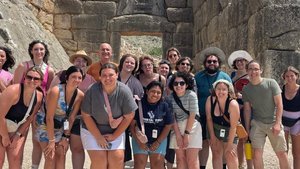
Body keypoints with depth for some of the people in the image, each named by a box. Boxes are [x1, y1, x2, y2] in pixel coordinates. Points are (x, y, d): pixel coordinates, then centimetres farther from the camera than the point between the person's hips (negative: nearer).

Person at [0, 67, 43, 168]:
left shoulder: (39, 96, -8)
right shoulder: (13, 91, -27)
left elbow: (30, 118, 3)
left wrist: (18, 134, -1)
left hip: (19, 129, 5)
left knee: (16, 158, 1)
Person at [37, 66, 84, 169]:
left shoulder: (80, 95, -12)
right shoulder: (56, 91, -27)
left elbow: (71, 118, -4)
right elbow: (49, 118, -24)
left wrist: (66, 137, -4)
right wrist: (51, 140, -22)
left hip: (62, 128, 4)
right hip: (46, 126, -4)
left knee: (61, 155, -1)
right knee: (50, 157, -8)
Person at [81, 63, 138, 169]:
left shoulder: (124, 91, -17)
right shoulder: (92, 90, -19)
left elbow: (129, 116, -9)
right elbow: (86, 116, -10)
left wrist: (114, 136, -6)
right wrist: (98, 137, -10)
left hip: (116, 131, 1)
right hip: (92, 130, -1)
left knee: (117, 158, -9)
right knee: (99, 159, -12)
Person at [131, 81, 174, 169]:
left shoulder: (165, 106, -6)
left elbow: (168, 126, -2)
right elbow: (132, 124, -9)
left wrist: (158, 142, -5)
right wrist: (139, 141, -10)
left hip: (159, 140, 1)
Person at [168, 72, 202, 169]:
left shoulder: (191, 95, -11)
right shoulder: (171, 97, -1)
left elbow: (192, 115, -12)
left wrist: (186, 134, -12)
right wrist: (178, 135, -9)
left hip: (192, 127, -3)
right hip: (177, 128, 4)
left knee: (191, 160, -5)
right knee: (180, 159, 7)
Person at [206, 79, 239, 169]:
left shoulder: (233, 104, -27)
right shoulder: (210, 100, -18)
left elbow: (233, 126, -23)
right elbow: (209, 118, -7)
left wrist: (229, 144, -19)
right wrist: (212, 136, -6)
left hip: (229, 132, -3)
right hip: (214, 130, 3)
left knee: (230, 156, -4)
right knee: (216, 153, 4)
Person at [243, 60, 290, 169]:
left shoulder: (271, 83, -4)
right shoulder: (246, 89, 4)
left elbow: (279, 104, -5)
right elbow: (247, 110, 8)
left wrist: (277, 123, -13)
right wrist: (247, 128, 6)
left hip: (273, 123, -1)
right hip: (257, 124, 2)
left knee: (282, 154, 3)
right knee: (256, 153, -7)